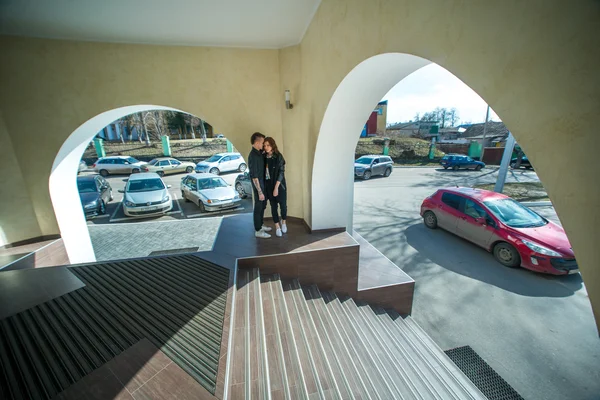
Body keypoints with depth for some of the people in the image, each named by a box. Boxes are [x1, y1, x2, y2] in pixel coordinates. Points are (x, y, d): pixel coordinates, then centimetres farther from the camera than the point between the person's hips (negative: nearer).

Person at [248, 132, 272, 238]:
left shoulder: (259, 153, 5)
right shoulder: (253, 156, -23)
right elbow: (254, 177, -25)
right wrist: (260, 192, -24)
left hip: (263, 183, 9)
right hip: (258, 185, -9)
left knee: (263, 205, 19)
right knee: (258, 207, 2)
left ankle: (260, 225, 35)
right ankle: (258, 231, 16)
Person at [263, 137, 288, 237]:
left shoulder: (279, 156, -11)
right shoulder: (264, 156, 1)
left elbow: (281, 172, -14)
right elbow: (263, 172, 5)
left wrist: (276, 187, -18)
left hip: (279, 185, -3)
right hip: (268, 185, 4)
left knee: (283, 205, 6)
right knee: (273, 206, 9)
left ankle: (283, 222, 32)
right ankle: (277, 226, 22)